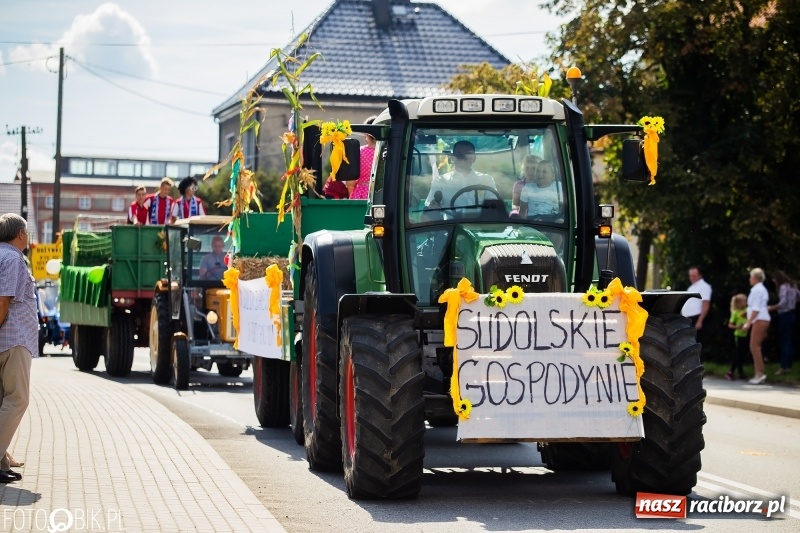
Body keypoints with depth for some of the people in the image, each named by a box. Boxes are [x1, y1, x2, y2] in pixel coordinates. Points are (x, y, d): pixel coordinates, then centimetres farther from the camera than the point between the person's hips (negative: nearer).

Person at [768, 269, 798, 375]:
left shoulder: (783, 287, -16)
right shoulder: (792, 285, 11)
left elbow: (783, 303, -23)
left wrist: (771, 308, -15)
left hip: (785, 315, -9)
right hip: (791, 314, 9)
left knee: (784, 341, -7)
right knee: (788, 341, 11)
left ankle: (784, 367, -8)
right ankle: (789, 366, 13)